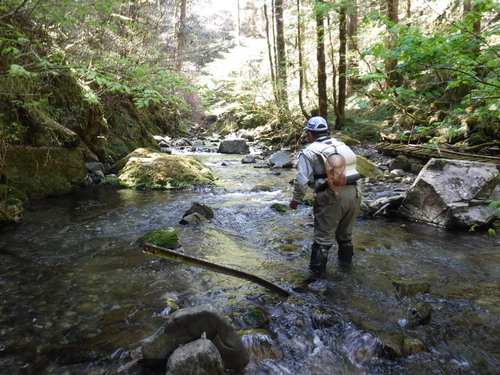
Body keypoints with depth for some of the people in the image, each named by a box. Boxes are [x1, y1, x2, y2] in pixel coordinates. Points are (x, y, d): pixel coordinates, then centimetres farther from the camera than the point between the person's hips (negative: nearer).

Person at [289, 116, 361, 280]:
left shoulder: (310, 151, -4)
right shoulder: (342, 145, 15)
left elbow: (302, 180, -11)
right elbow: (352, 168, 13)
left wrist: (296, 200, 2)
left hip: (332, 197, -6)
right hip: (353, 193, 6)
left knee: (323, 238, 5)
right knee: (345, 232, 26)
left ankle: (316, 271, 14)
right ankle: (345, 260, 44)